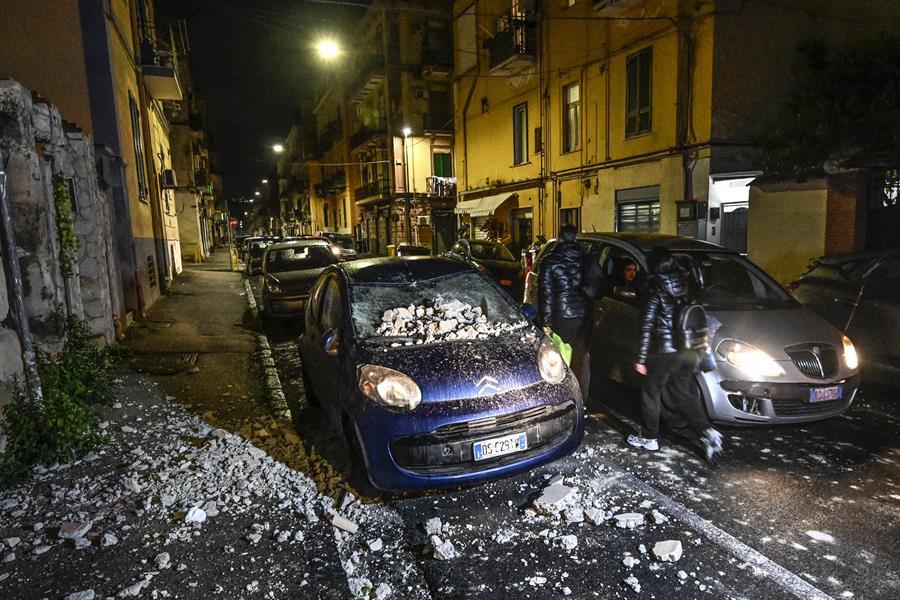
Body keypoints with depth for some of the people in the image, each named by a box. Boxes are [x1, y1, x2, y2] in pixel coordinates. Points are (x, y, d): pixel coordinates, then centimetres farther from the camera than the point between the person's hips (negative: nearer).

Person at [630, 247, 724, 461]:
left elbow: (647, 325, -14)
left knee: (650, 393, 10)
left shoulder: (654, 289, -11)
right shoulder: (686, 285, 6)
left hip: (664, 352, -6)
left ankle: (649, 438, 20)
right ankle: (707, 432, 4)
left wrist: (641, 357, -11)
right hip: (687, 352, 6)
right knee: (683, 393, 17)